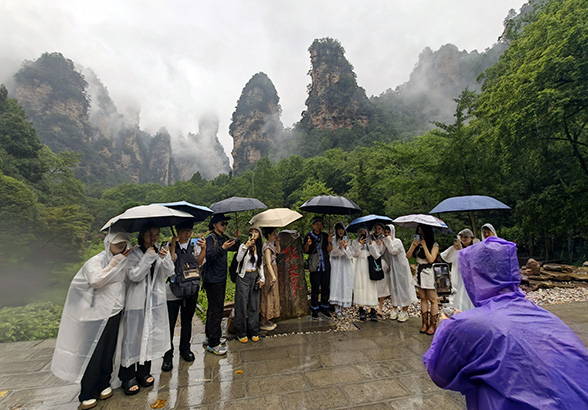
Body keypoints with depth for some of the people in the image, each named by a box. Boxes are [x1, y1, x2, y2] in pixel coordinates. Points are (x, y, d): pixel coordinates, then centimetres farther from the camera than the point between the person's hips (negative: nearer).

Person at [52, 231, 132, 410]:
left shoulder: (122, 261, 6)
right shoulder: (96, 261, -11)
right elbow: (96, 281, -26)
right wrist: (115, 262, -25)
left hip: (115, 313, 5)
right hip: (98, 314, -5)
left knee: (108, 351, 13)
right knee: (94, 352, 4)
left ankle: (104, 385, 31)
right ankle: (88, 394, 20)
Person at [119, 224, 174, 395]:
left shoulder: (161, 250, 3)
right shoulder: (134, 253, -7)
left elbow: (169, 273, -4)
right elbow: (134, 276, -15)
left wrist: (165, 258, -23)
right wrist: (148, 257, -24)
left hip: (156, 299, 4)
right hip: (138, 300, -4)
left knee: (151, 334, 13)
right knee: (133, 337, 4)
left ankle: (144, 372, 32)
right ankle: (128, 377, 21)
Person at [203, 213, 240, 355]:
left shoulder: (224, 237, 10)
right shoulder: (210, 238, -14)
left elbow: (234, 249, 15)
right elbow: (209, 255, -25)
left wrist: (236, 239, -2)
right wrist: (222, 248, -36)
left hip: (221, 278, 9)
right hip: (212, 280, -8)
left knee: (214, 308, 17)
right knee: (216, 309, -5)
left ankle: (209, 337, 32)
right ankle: (213, 344, 5)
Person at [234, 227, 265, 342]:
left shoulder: (259, 248, 8)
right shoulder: (244, 246, -9)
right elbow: (238, 259, -26)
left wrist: (262, 278, 8)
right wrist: (246, 246, -36)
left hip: (255, 277, 5)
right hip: (244, 277, -5)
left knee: (254, 305, 10)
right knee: (242, 305, 1)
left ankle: (254, 332, 24)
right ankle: (241, 333, 17)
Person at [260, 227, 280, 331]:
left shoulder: (271, 244, 7)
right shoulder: (267, 246, -20)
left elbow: (278, 251, 22)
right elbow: (268, 263, -27)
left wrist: (277, 242, 8)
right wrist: (273, 277, -33)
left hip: (272, 271, 9)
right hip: (269, 272, -9)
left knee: (271, 295, 16)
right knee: (268, 296, -1)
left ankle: (267, 320, 28)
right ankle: (263, 323, 12)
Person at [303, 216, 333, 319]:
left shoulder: (325, 236, 9)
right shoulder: (309, 235, 2)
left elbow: (329, 250, 5)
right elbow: (305, 251, 0)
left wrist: (329, 242, -12)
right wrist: (308, 244, -20)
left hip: (325, 264, 3)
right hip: (314, 265, -3)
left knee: (325, 286, 7)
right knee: (315, 287, -1)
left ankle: (324, 307, 23)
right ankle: (314, 309, 13)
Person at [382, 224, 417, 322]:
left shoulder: (397, 241, -10)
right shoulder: (386, 243, 7)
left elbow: (393, 251, -26)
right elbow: (385, 256, 13)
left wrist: (388, 241, -20)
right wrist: (386, 265, 0)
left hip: (401, 267, -5)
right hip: (391, 269, 5)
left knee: (403, 287, -1)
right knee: (393, 287, 9)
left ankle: (404, 311, 7)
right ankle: (394, 309, 21)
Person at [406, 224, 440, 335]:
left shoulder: (434, 245, -7)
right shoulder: (416, 242, 7)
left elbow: (431, 259, -18)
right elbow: (408, 256, -1)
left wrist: (424, 245, -17)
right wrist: (414, 245, -13)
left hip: (429, 273, -5)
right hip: (419, 272, 5)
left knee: (432, 299, 2)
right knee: (423, 299, 11)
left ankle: (433, 324, 12)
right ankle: (425, 323, 19)